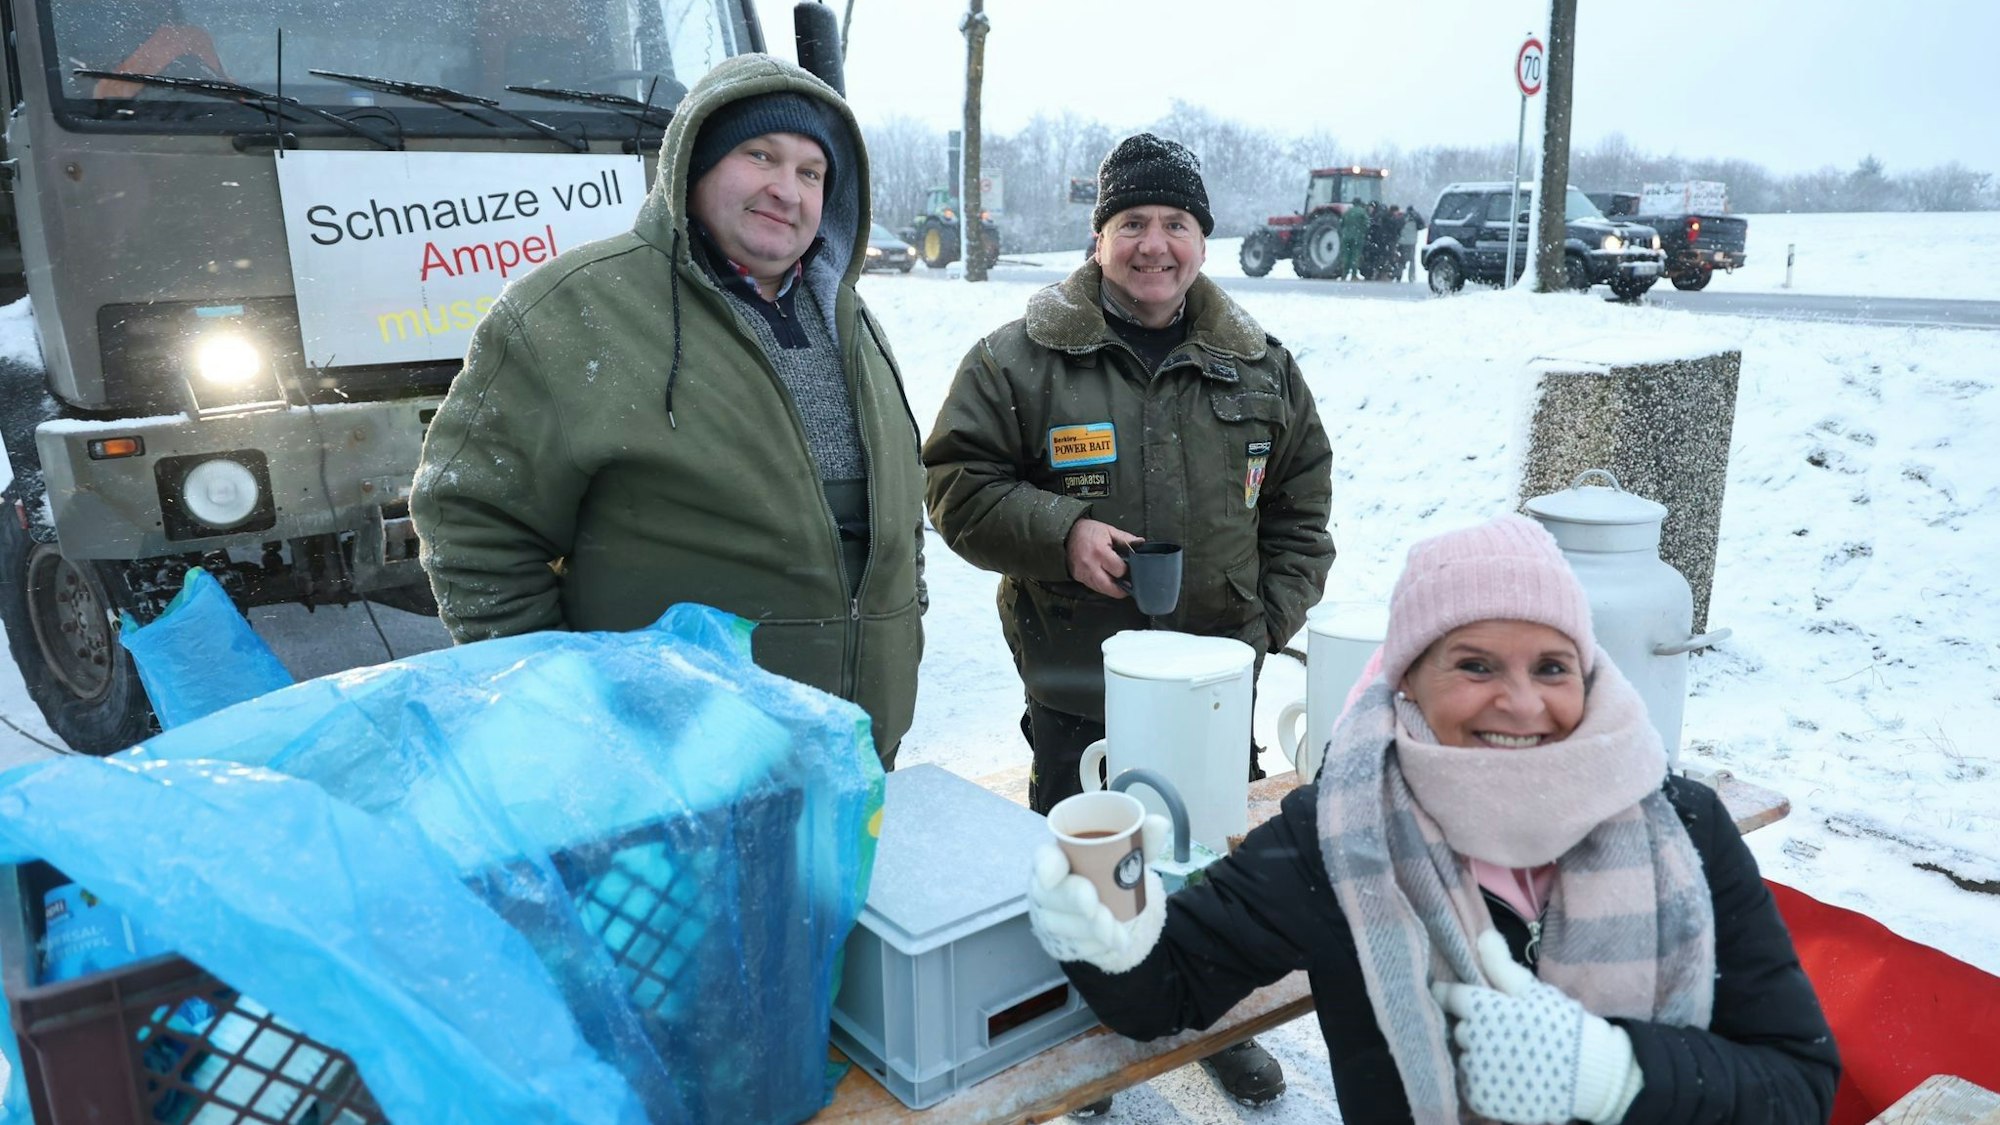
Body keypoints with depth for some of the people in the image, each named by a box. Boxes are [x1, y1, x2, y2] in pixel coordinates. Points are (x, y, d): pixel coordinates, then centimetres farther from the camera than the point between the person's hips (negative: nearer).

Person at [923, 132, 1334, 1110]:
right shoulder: (1021, 360, -7)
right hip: (1077, 689, -3)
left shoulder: (1261, 369, 5)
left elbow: (1299, 512, 10)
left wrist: (1267, 622, 0)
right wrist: (1059, 532, -21)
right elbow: (958, 484, -6)